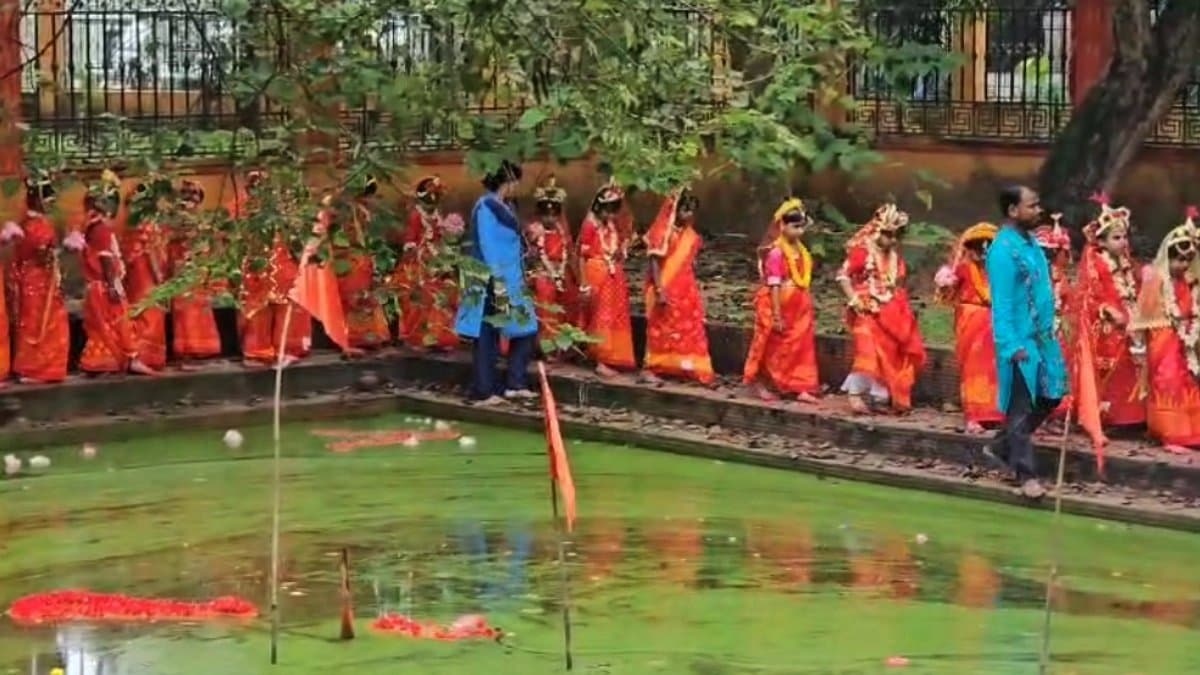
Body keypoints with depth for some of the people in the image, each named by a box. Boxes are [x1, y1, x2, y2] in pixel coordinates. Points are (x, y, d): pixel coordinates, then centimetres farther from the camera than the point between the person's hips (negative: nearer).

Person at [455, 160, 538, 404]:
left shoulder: (503, 207, 13)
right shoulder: (486, 207, -14)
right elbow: (488, 248, -18)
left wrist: (515, 281, 17)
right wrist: (497, 285, -21)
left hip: (510, 281, 9)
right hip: (493, 282, -9)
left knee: (526, 330, 9)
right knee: (487, 336, -2)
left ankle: (514, 385, 15)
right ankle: (484, 392, 3)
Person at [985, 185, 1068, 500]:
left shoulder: (1030, 241, 10)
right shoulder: (1004, 250, -19)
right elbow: (1002, 304, -21)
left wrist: (1051, 328, 18)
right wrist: (1013, 346, -25)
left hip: (1042, 336, 9)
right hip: (1020, 341, -9)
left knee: (1050, 396, 14)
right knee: (1022, 407, -1)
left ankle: (1002, 446, 27)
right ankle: (1026, 474, 8)